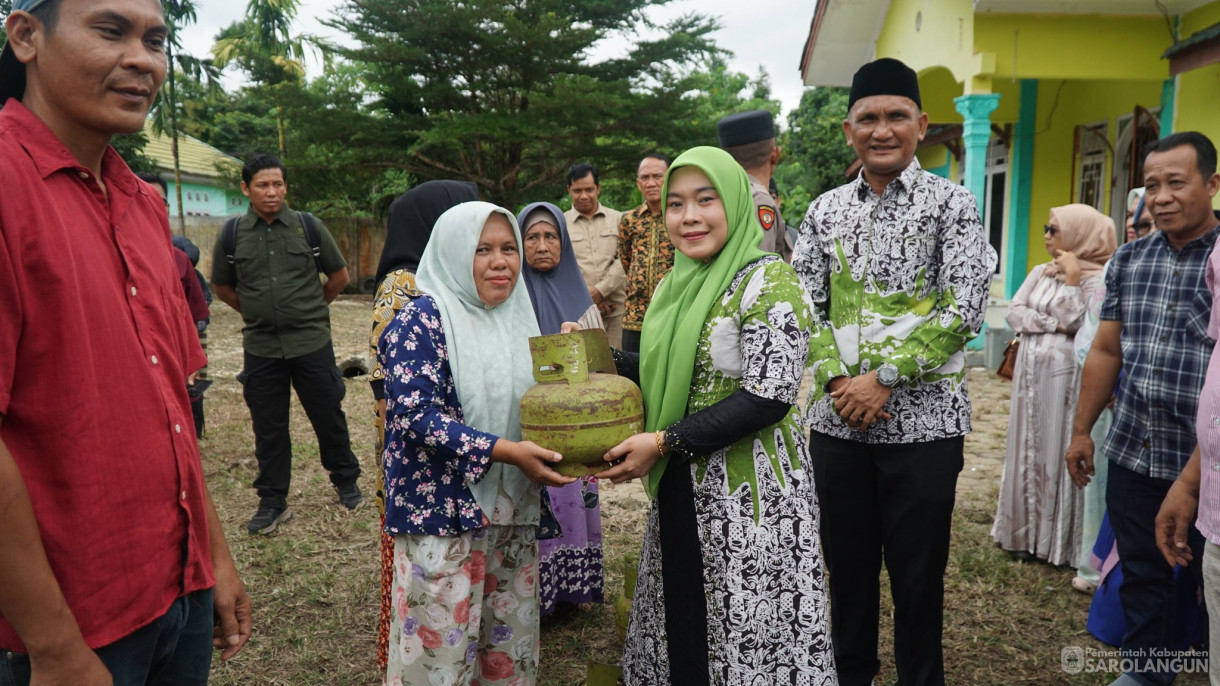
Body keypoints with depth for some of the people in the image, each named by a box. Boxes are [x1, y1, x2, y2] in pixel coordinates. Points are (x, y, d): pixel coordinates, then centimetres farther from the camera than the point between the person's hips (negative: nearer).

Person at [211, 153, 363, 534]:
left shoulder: (308, 226, -2)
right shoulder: (232, 234, 1)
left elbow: (339, 275, 8)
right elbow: (222, 287, 15)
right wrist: (257, 312, 10)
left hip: (312, 342, -1)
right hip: (261, 347, 1)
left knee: (328, 416, 8)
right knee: (268, 427, 9)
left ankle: (346, 481, 28)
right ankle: (272, 502, 22)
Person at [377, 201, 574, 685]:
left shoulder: (518, 318, 10)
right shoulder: (421, 320, -9)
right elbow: (415, 414, -19)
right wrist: (506, 451, -25)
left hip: (514, 511, 6)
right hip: (442, 507, -6)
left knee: (510, 644, 15)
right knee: (442, 647, 4)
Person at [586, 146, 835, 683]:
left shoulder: (768, 281, -14)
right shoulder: (673, 286, 9)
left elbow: (768, 396, -21)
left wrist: (665, 443, -20)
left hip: (750, 489, -7)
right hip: (681, 488, 7)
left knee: (746, 636, 6)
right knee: (683, 624, 19)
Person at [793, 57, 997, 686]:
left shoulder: (951, 204, -3)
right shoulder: (825, 210, 8)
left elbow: (963, 310, -11)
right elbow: (805, 305, 6)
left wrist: (884, 378, -16)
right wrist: (837, 379, -9)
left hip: (923, 420, -3)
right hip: (837, 418, 3)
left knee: (917, 574, 9)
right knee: (847, 563, 16)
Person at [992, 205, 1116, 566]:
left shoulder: (1095, 277, -7)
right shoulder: (1039, 272, 12)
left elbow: (1078, 323, -17)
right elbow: (1014, 312, 3)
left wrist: (1071, 279, -14)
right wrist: (1052, 324, -10)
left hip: (1064, 373, -6)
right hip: (1030, 371, 7)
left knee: (1058, 450, -3)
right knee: (1027, 449, 10)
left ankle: (1060, 539, 7)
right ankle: (1027, 530, 19)